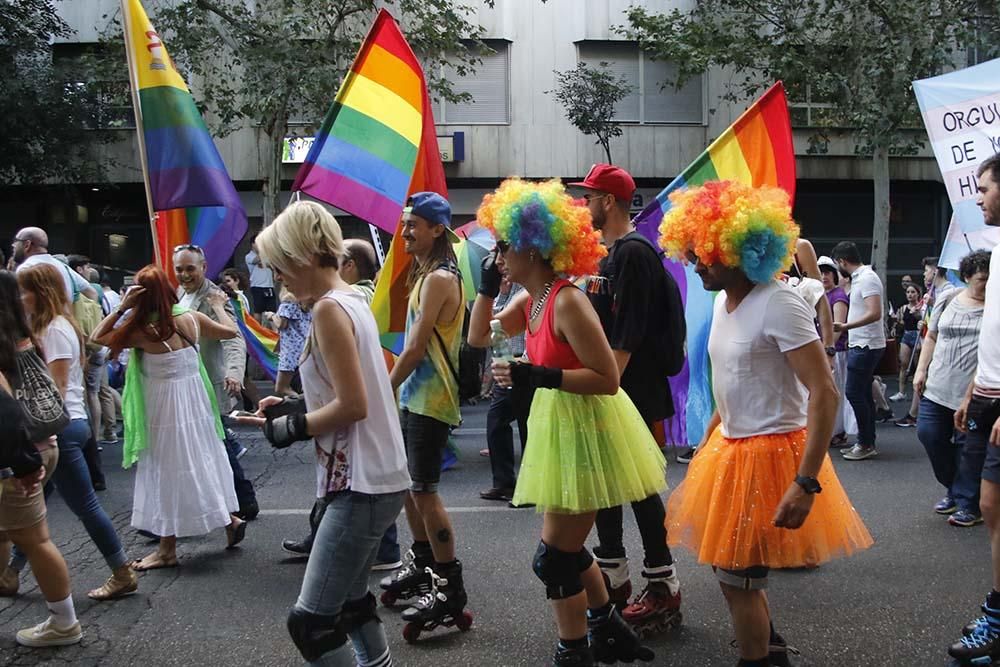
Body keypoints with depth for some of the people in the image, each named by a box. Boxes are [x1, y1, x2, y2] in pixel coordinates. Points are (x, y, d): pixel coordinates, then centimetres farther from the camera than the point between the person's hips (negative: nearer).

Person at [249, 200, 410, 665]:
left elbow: (353, 406, -22)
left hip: (362, 484, -10)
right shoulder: (352, 299, 12)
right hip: (374, 478, 10)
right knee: (349, 601, 21)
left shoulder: (328, 308, -16)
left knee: (310, 622, -6)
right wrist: (298, 407, 11)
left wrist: (293, 428, -8)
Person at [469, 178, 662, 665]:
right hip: (561, 427, 10)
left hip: (587, 429, -10)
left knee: (555, 558, 0)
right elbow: (479, 338, 13)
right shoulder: (529, 301, 4)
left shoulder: (567, 302, -23)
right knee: (566, 547, 22)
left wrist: (536, 377, -29)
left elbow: (607, 379, -25)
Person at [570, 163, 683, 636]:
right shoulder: (606, 252, 15)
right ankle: (613, 575, 26)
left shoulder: (634, 253, -14)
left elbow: (628, 335, -21)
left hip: (631, 393, -10)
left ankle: (663, 586, 8)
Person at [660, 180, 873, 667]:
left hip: (770, 453, -8)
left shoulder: (778, 305, -20)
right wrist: (709, 439, 21)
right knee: (732, 567, 18)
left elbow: (825, 393, -24)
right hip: (731, 447, 8)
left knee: (736, 577, -1)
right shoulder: (723, 299, 6)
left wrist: (806, 483, -29)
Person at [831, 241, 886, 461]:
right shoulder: (859, 277, 14)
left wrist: (845, 327, -31)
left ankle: (865, 444, 0)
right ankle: (868, 443, 18)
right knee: (863, 394, 12)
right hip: (860, 344, 10)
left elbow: (875, 313, -26)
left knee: (854, 392, -7)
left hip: (866, 346, -10)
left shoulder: (867, 279, -16)